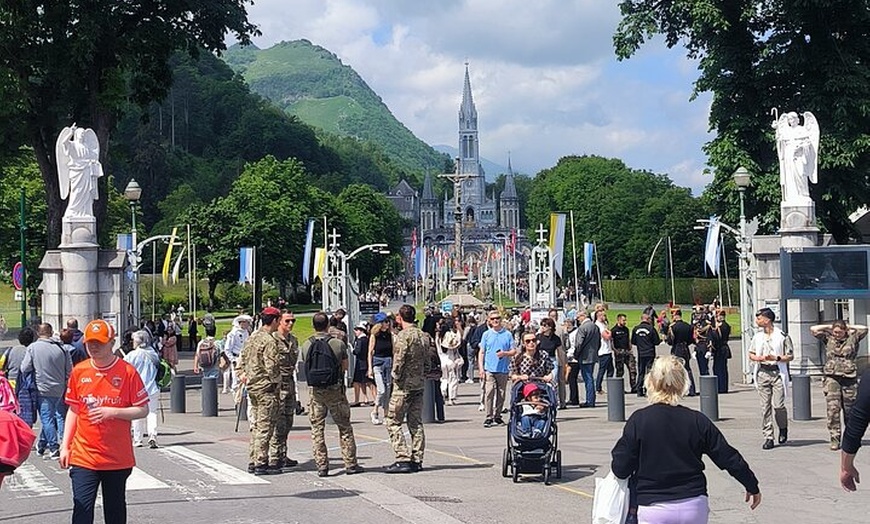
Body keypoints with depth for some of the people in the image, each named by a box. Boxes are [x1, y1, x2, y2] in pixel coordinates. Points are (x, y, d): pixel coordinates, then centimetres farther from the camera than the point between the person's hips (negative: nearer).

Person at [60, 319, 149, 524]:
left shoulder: (127, 372, -6)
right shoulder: (79, 371, 4)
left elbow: (142, 410, -4)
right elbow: (73, 410, 12)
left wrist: (112, 412, -18)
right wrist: (65, 446, 7)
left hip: (118, 459, -1)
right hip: (83, 457, 1)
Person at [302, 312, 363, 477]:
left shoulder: (306, 345, -1)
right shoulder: (338, 344, -7)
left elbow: (307, 366, 10)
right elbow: (345, 367, 4)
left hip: (314, 390, 2)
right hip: (335, 389, -1)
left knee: (317, 429, 8)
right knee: (344, 427, 9)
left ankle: (322, 465, 5)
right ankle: (350, 464, 11)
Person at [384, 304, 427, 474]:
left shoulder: (404, 335, -14)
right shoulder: (423, 336, 10)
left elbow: (399, 360, -18)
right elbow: (428, 359, 13)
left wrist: (396, 377, -5)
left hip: (404, 385, -8)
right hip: (419, 384, 8)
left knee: (393, 422, -2)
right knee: (416, 423, 12)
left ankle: (403, 459, -9)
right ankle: (417, 460, 12)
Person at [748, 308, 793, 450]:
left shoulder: (782, 336, -3)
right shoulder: (757, 337, 11)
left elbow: (790, 356, 0)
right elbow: (751, 354, 18)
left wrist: (776, 358, -15)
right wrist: (759, 358, -4)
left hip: (777, 373, -4)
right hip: (762, 373, 4)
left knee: (778, 405, -11)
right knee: (765, 406, 1)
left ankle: (783, 429, 18)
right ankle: (768, 437, 5)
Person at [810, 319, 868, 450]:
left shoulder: (852, 338, 7)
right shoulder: (828, 339, 10)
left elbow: (864, 329, -2)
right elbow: (813, 329, 8)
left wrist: (849, 327, 7)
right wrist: (829, 327, 11)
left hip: (849, 378, 0)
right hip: (832, 378, 0)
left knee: (849, 410, 6)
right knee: (833, 408, -11)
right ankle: (835, 439, -9)